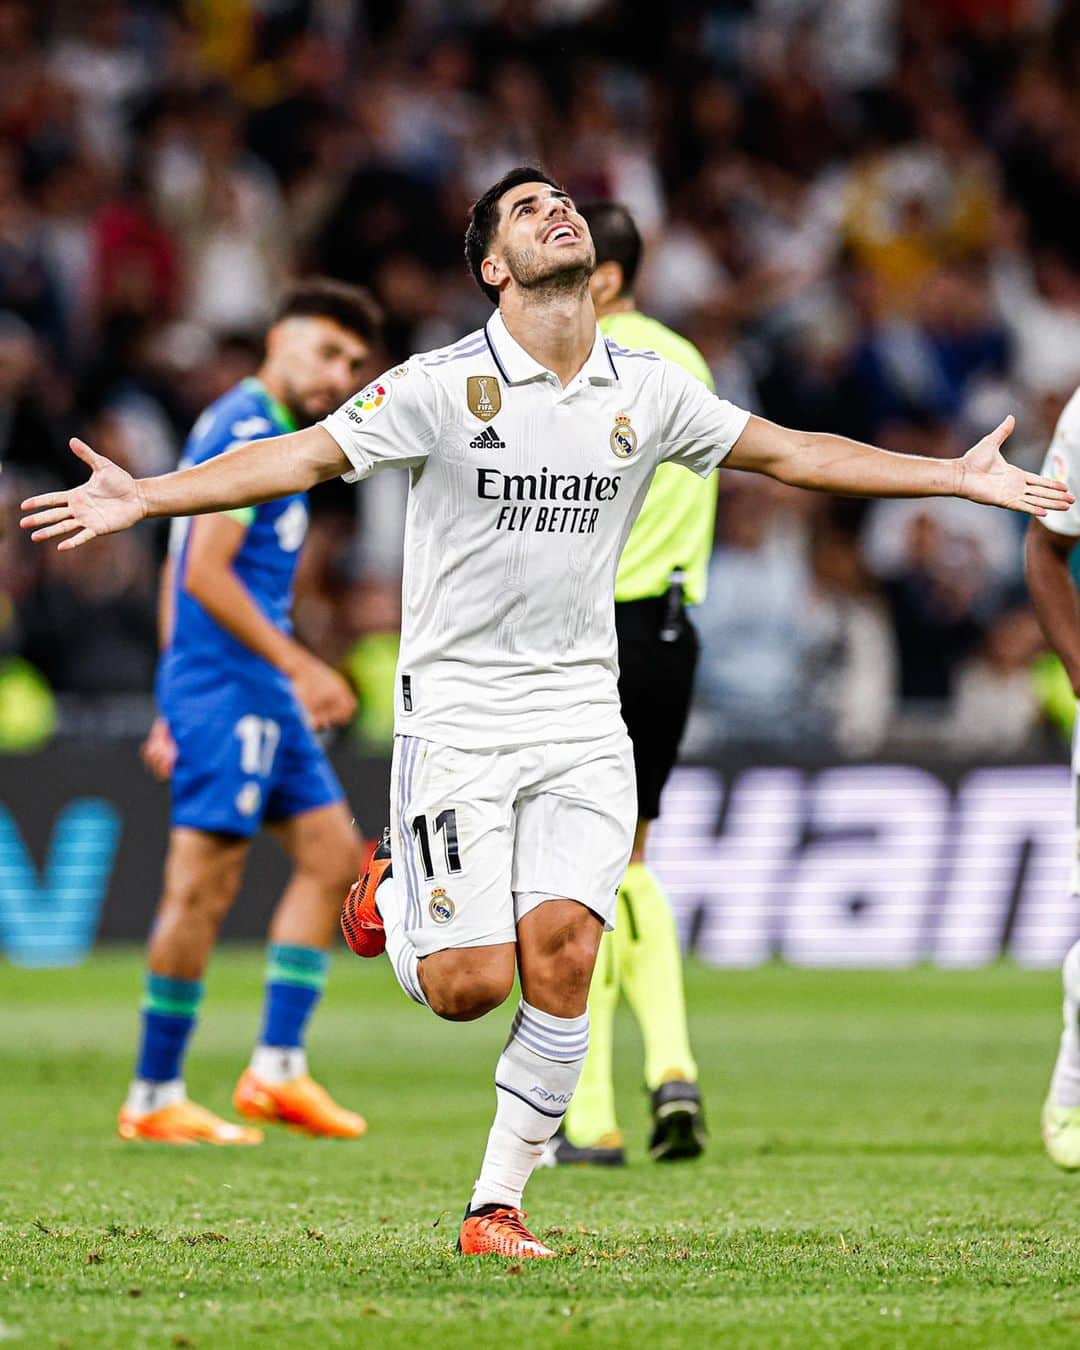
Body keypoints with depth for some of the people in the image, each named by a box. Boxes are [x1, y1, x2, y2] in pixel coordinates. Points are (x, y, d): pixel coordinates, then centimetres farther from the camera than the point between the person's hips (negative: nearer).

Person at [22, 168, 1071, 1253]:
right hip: (457, 708, -3)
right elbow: (303, 457, -12)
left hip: (581, 713, 3)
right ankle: (392, 902, 26)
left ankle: (498, 1204, 2)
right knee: (470, 986, -10)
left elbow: (791, 454, 14)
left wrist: (958, 475, 13)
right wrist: (143, 497, -24)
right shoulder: (441, 386, -8)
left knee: (561, 958, -12)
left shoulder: (646, 390, 5)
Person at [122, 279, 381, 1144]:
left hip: (261, 693, 11)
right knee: (204, 884, -9)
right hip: (227, 686, -11)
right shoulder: (247, 434, -12)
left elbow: (178, 575, 23)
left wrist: (176, 707, 24)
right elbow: (204, 573, -20)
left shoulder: (258, 432, 20)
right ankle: (155, 1098, -4)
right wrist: (300, 665, -21)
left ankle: (277, 1069, 7)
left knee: (331, 853, 8)